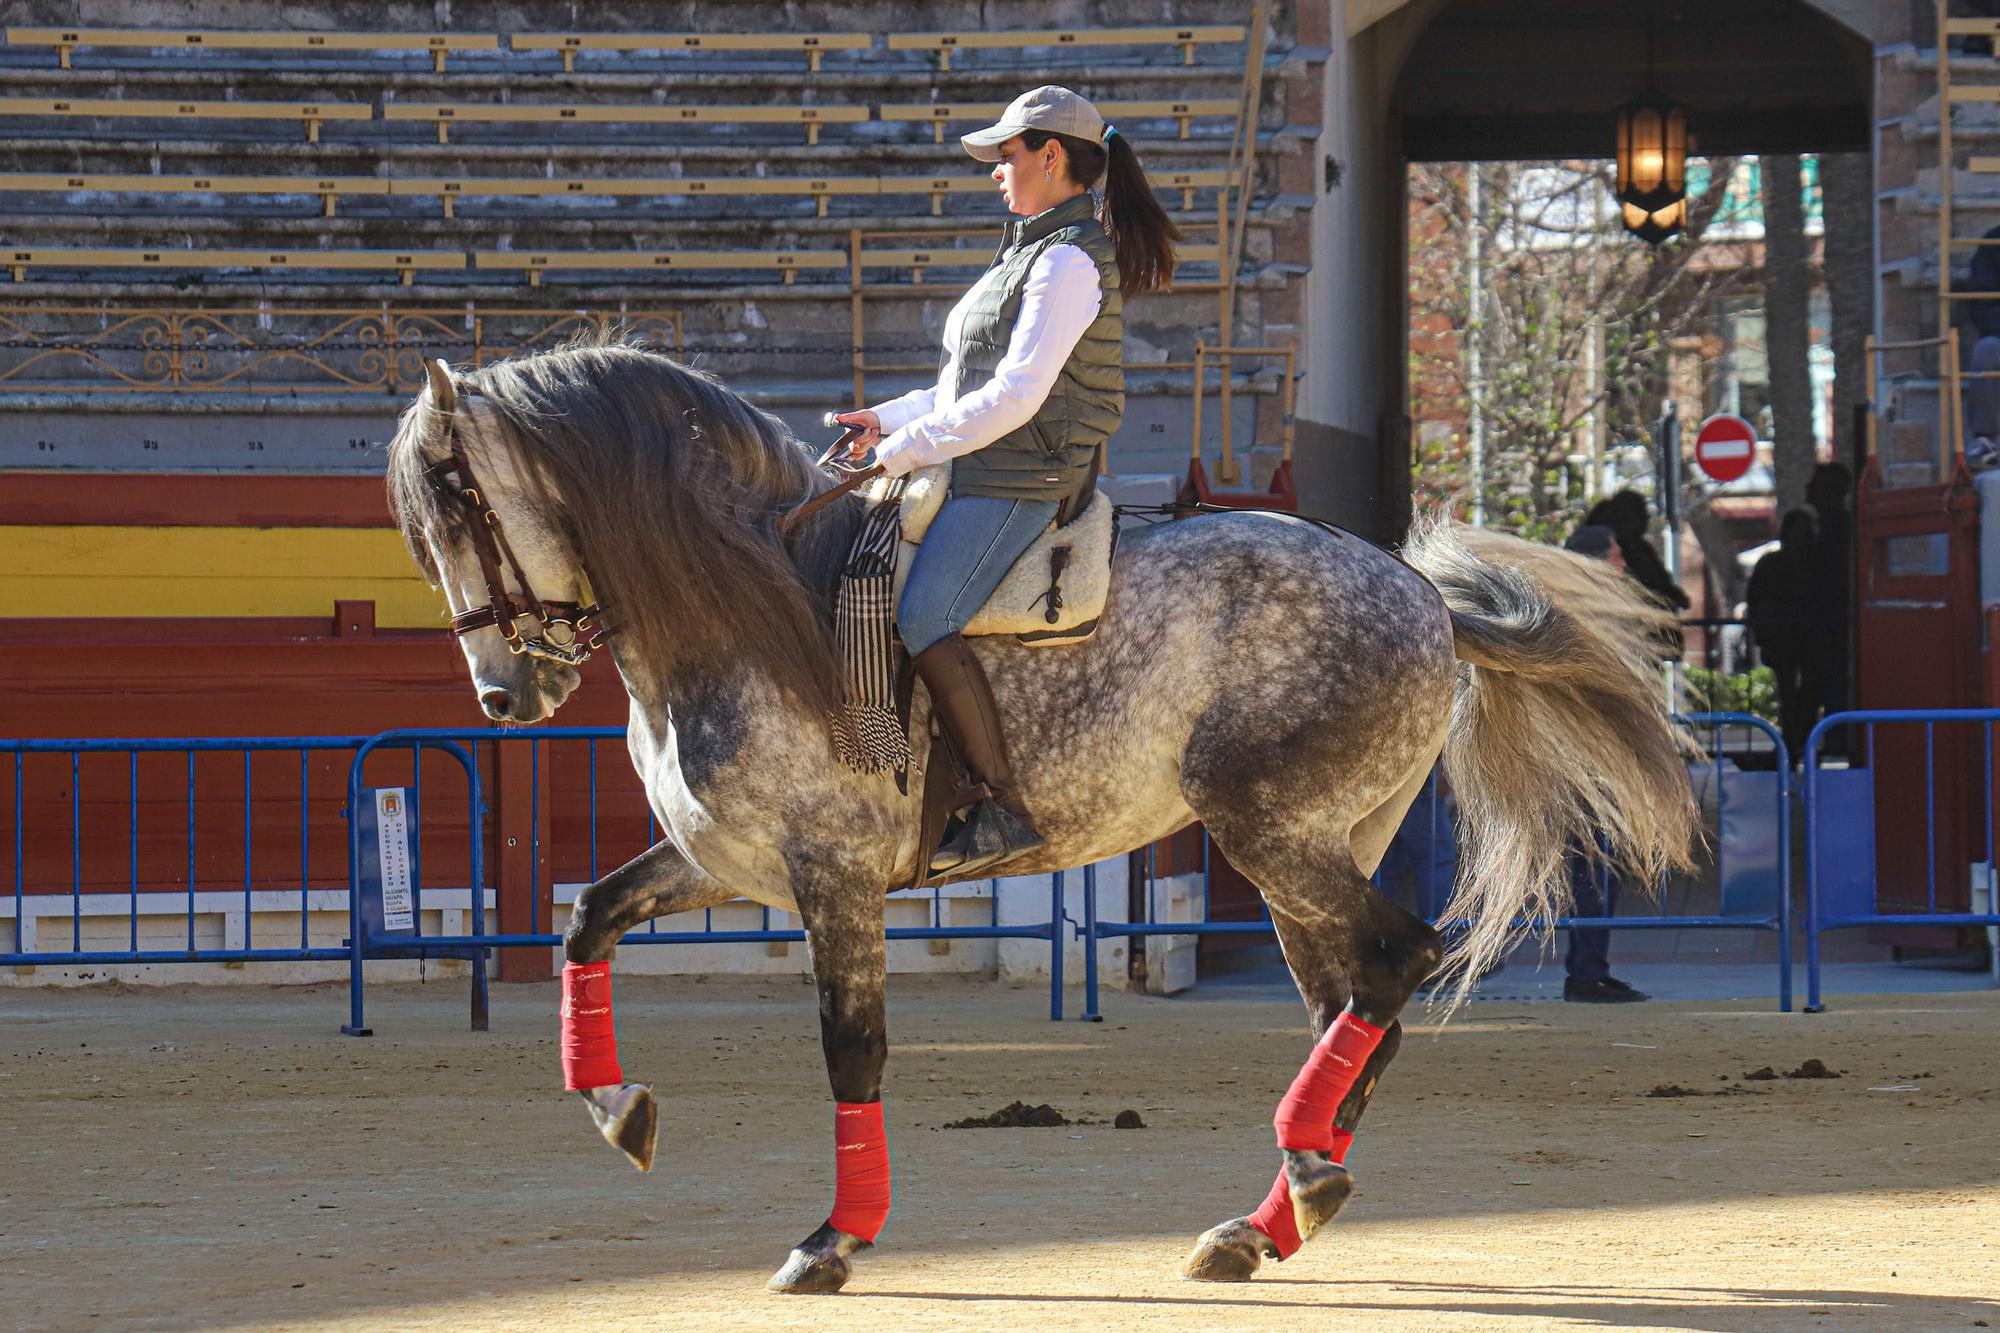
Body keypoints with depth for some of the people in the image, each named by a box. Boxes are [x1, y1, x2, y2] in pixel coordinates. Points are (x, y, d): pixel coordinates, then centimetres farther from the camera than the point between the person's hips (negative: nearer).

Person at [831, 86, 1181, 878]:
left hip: (1024, 479, -11)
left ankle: (1005, 810, -25)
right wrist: (889, 421, 15)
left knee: (921, 620, -24)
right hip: (986, 474, 11)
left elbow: (1016, 395, -20)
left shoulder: (1069, 261, -13)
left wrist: (908, 449, -16)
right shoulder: (1034, 254, 21)